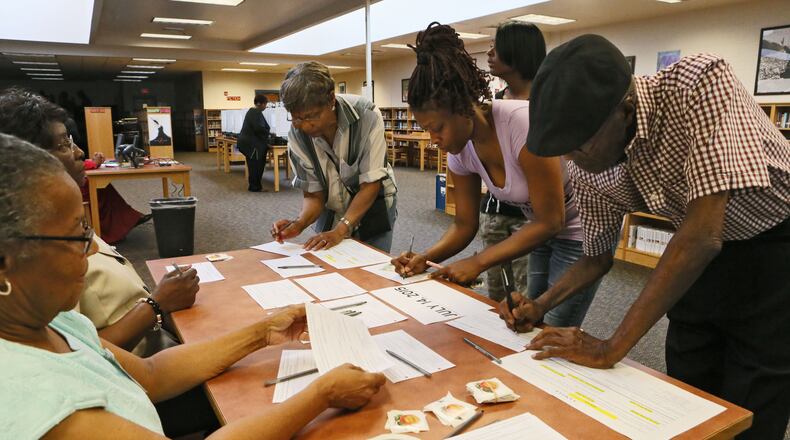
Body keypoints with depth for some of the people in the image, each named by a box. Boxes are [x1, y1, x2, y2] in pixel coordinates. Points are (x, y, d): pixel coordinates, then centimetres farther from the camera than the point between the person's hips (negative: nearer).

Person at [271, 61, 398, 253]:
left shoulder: (367, 116, -27)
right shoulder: (297, 135, -18)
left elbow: (371, 183, -25)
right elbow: (314, 195, -11)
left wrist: (340, 230, -33)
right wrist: (298, 224, -31)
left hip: (374, 206, -2)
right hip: (332, 211, 2)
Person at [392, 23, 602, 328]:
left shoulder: (522, 123, -33)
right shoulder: (460, 152, -12)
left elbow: (551, 221, -27)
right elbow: (465, 224, -2)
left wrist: (477, 263, -26)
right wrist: (426, 258, -20)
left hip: (582, 229, -6)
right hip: (545, 229, 6)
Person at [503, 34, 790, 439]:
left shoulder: (698, 83, -31)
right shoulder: (585, 168, -14)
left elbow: (704, 232, -37)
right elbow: (597, 255, 2)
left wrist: (613, 347, -34)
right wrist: (539, 307, -16)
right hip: (703, 256, 5)